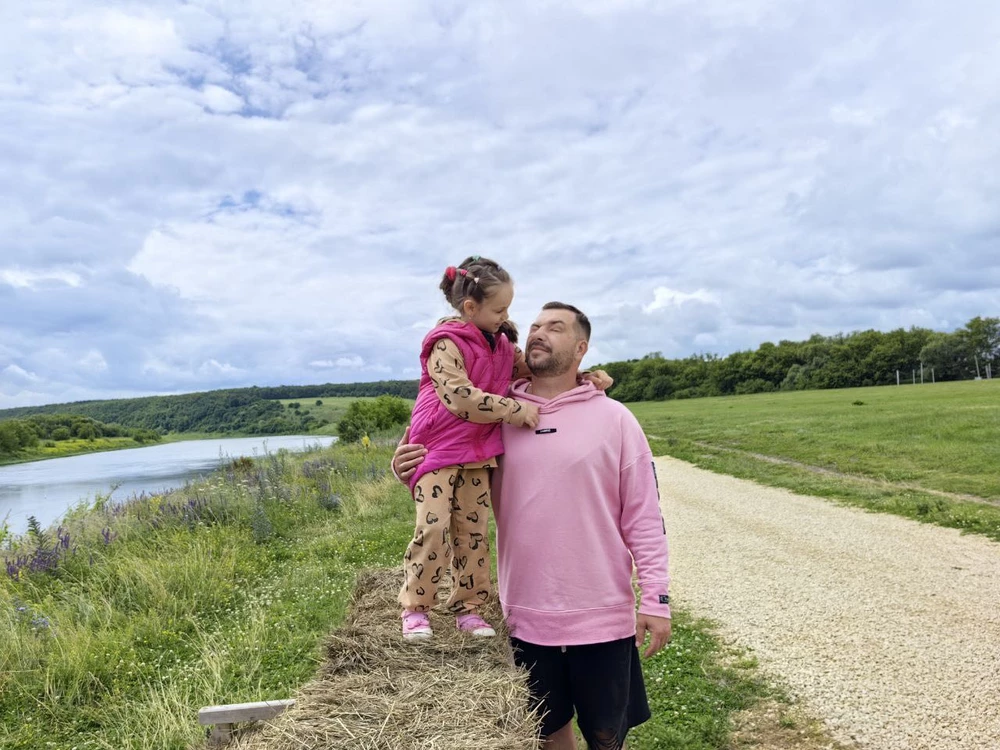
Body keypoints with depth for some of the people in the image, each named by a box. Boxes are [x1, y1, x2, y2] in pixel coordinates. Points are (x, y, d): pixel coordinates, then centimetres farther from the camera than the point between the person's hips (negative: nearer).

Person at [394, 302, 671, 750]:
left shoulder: (613, 418, -4)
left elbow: (643, 515, -4)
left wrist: (656, 598, -8)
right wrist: (412, 474, -10)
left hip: (603, 616, -2)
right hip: (526, 616, 2)